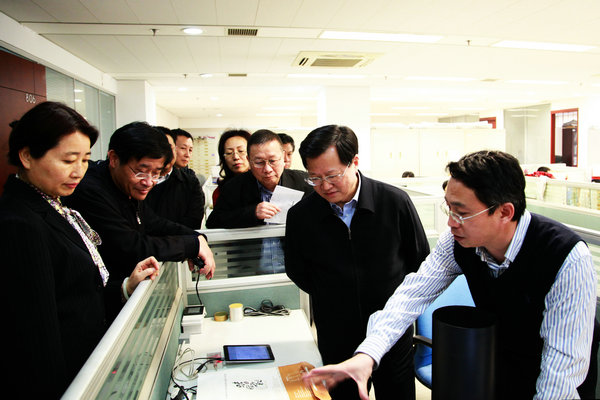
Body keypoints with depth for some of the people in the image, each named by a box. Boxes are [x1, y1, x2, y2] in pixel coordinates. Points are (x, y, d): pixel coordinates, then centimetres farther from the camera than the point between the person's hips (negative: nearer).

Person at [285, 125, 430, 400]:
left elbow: (420, 259, 2)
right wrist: (335, 298, 2)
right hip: (337, 340, 1)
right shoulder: (300, 216, -11)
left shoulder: (395, 201, -13)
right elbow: (297, 271, 5)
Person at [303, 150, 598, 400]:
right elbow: (416, 291, -21)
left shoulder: (568, 259, -32)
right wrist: (367, 354, -33)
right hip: (496, 363, 3)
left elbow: (564, 363, -27)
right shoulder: (458, 241, -20)